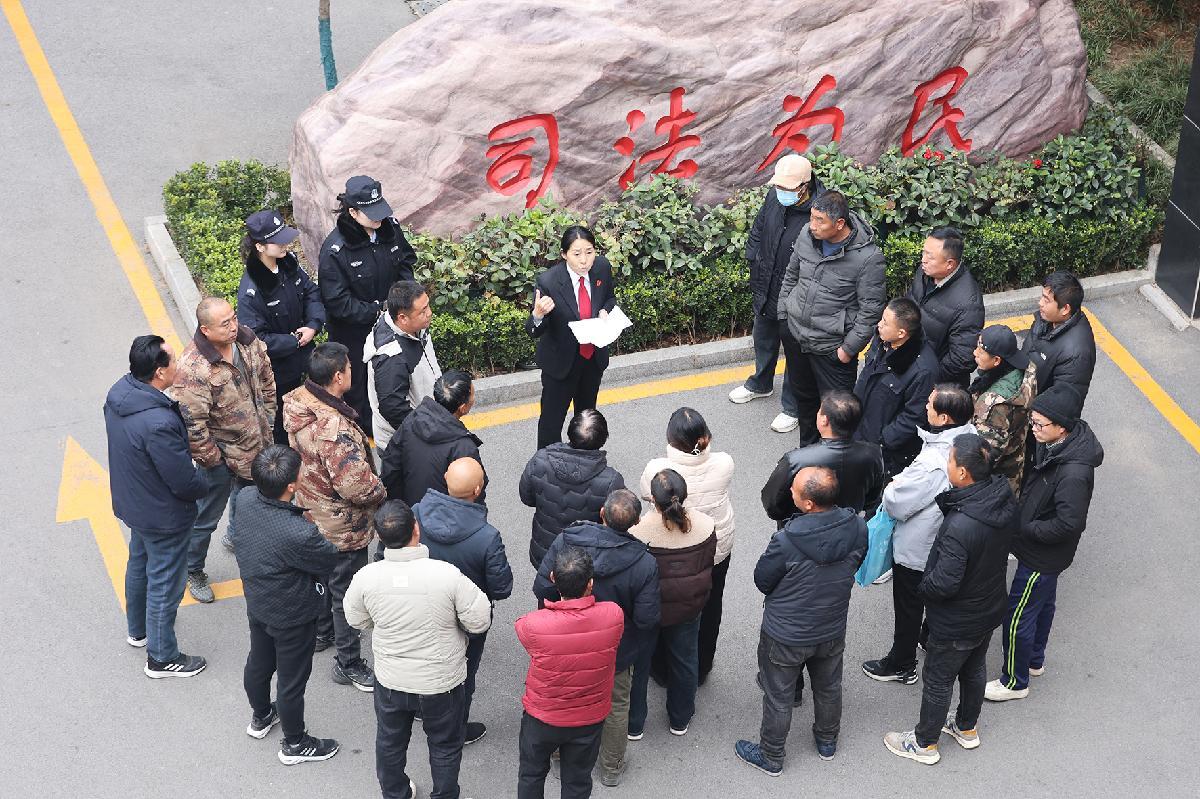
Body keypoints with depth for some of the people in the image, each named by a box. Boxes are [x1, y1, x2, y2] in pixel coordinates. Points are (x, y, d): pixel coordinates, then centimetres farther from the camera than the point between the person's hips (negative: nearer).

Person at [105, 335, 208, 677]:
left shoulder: (119, 392, -12)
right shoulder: (159, 424, -39)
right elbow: (184, 482, -28)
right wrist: (206, 486, -8)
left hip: (131, 501, 9)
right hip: (163, 515, -9)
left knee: (139, 563, 30)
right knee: (164, 584, 11)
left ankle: (138, 630, 52)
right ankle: (162, 658, 30)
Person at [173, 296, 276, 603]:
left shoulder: (246, 340, -10)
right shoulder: (194, 370, -33)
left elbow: (266, 377, 9)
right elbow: (192, 425, -28)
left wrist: (268, 416, 11)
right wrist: (211, 459, -19)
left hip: (255, 442, 6)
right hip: (222, 454, -6)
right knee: (207, 517, 10)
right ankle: (193, 572, 32)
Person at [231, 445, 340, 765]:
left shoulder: (245, 499, -23)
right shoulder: (299, 534, -42)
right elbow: (329, 559, -22)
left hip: (256, 604, 7)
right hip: (292, 616, -7)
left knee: (258, 662, 30)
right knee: (291, 680, 17)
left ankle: (261, 717, 57)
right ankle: (294, 744, 40)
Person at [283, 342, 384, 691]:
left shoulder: (297, 403, -9)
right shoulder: (334, 427, -38)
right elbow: (357, 485, -35)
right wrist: (380, 491, -13)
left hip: (312, 510, 9)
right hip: (341, 527, -9)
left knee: (325, 575, 31)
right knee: (346, 591, 9)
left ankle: (321, 631, 52)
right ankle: (348, 664, 25)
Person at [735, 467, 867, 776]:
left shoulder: (787, 542, -36)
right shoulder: (857, 528, -21)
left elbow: (762, 582, -17)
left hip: (786, 636, -4)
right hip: (833, 631, 4)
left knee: (778, 697, 18)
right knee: (828, 687, 29)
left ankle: (771, 757, 38)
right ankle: (827, 741, 52)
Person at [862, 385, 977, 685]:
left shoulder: (932, 464, -41)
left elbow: (896, 504, -30)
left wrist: (893, 487, -8)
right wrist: (905, 481, -1)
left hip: (916, 549, -7)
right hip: (949, 542, 7)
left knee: (908, 607, 16)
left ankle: (902, 665, 35)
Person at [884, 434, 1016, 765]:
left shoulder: (959, 528, -40)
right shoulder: (1005, 500, -16)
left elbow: (944, 584, -34)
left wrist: (923, 585, -11)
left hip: (955, 624, -7)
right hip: (991, 610, 7)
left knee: (937, 681, 17)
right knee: (974, 670, 29)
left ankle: (925, 743, 38)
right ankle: (967, 728, 51)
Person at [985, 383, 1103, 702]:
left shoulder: (1074, 473, -36)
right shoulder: (1053, 445, -9)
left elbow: (1069, 524, -33)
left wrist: (1024, 529, -23)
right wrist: (1021, 517, 0)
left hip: (1042, 557, -9)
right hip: (1044, 553, 9)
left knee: (1017, 617, 7)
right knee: (1043, 603, 28)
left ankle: (1015, 681, 27)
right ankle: (1035, 660, 50)